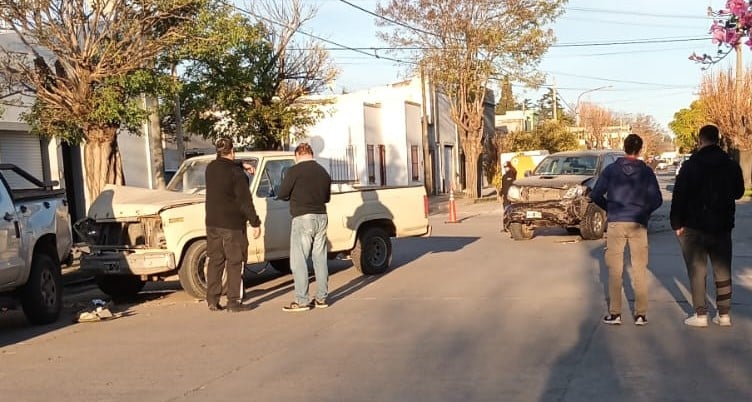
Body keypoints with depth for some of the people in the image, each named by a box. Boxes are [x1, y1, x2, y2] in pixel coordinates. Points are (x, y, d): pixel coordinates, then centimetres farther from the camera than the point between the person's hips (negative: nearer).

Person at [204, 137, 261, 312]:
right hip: (232, 224, -6)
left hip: (212, 223, 6)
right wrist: (255, 223, -10)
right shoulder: (237, 173, -15)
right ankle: (233, 301, 2)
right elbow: (245, 201, -15)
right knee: (234, 262, 1)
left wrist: (241, 166, 32)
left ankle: (212, 301, 14)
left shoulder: (210, 168, 4)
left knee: (215, 260, 12)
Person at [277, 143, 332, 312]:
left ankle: (302, 301, -3)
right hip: (321, 217, 7)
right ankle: (322, 298, 16)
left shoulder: (295, 171, -9)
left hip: (303, 218, -6)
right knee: (320, 258, 12)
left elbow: (281, 194, -7)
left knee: (299, 261, -2)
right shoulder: (323, 172, 11)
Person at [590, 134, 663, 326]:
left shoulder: (611, 170, 1)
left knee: (615, 270, 6)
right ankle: (641, 314, 7)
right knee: (640, 270, 7)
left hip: (615, 223, 0)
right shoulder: (647, 172, 0)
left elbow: (595, 195, -2)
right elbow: (657, 200, -3)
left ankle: (614, 313, 6)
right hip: (638, 224, 0)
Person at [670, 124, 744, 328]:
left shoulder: (691, 165, -10)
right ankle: (724, 314, 14)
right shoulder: (731, 165, 3)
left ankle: (700, 314, 1)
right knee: (722, 270, 12)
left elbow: (679, 196, -13)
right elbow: (738, 192, 17)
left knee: (697, 270, 2)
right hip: (722, 226, 4)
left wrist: (676, 223, -7)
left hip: (695, 226, -4)